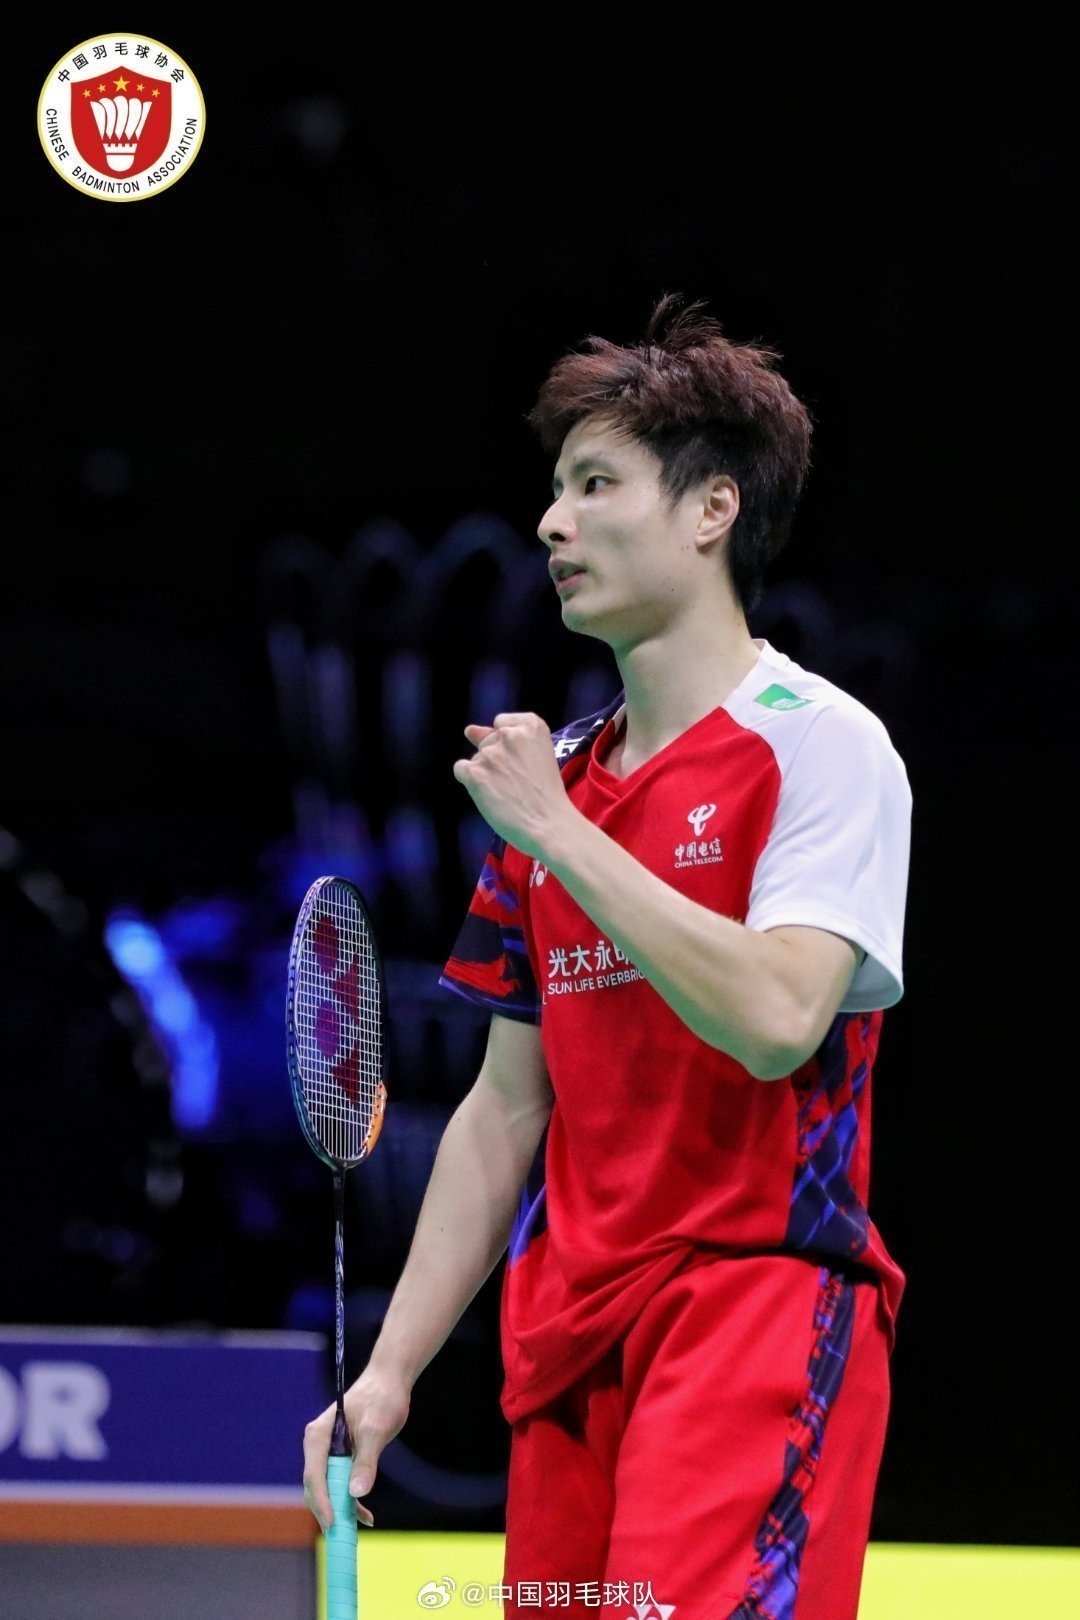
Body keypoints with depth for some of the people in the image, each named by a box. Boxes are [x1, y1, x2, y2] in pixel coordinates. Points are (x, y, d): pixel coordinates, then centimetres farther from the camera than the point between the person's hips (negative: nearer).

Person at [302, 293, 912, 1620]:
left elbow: (775, 1018, -20)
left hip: (761, 1309, -7)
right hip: (567, 1342, 7)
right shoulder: (555, 777, 17)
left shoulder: (823, 748, -4)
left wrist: (553, 830, -13)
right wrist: (391, 1369, 12)